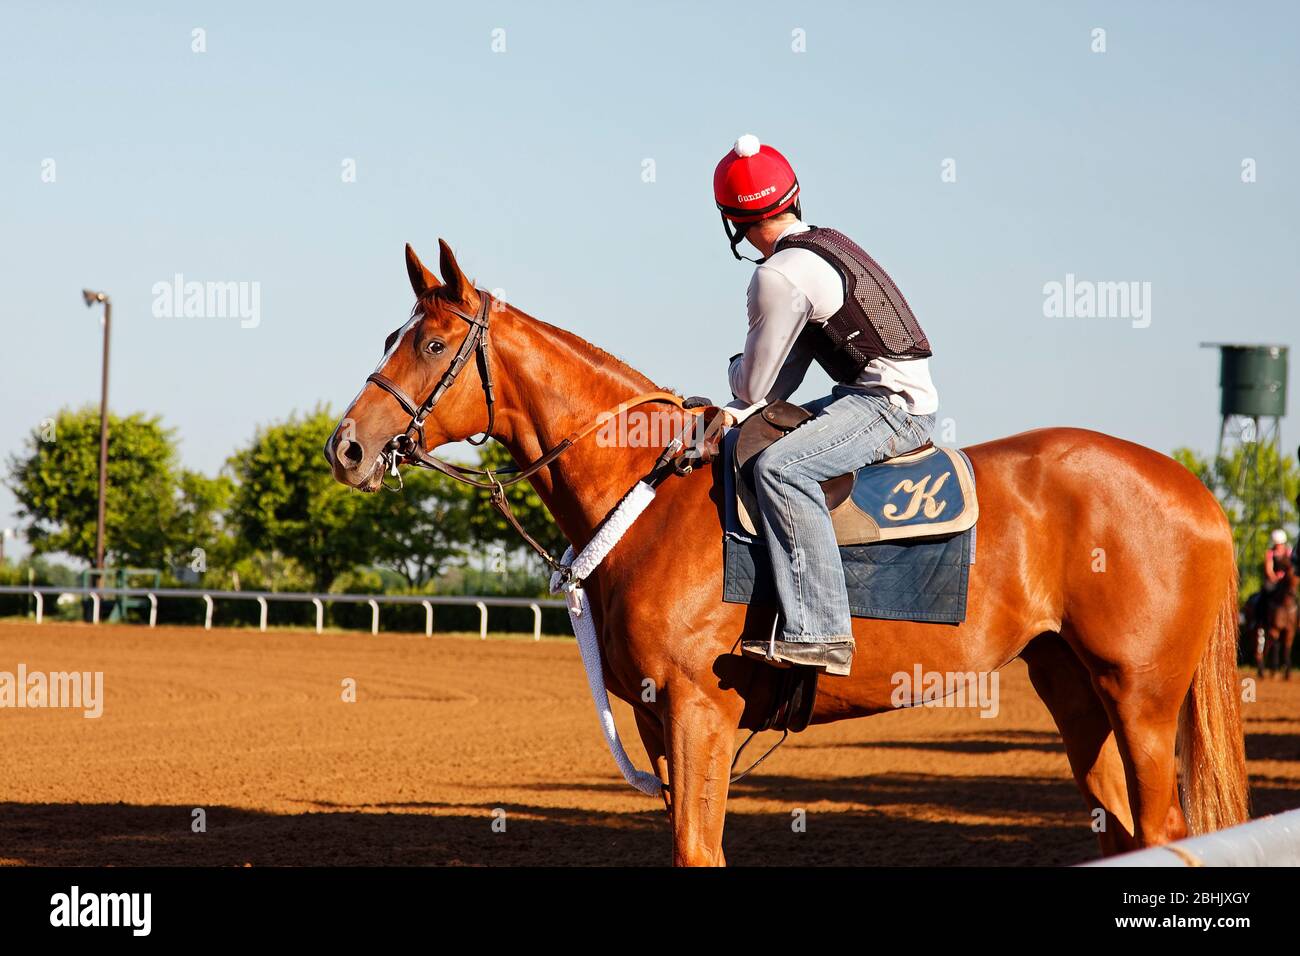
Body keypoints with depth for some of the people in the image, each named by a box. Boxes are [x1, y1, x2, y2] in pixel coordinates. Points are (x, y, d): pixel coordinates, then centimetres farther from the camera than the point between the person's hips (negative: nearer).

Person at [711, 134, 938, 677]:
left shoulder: (778, 277, -15)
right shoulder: (827, 246, 15)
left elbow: (754, 385, -10)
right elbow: (783, 379, 19)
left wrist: (737, 368, 13)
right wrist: (740, 413, 6)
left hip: (892, 404, -11)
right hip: (894, 397, 11)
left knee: (779, 467, -30)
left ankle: (817, 632, -38)